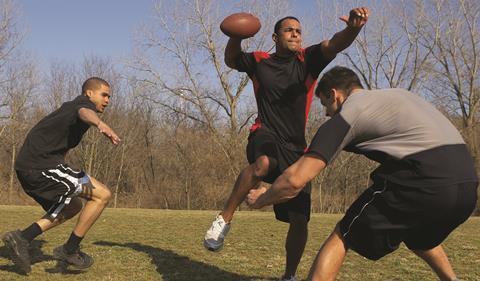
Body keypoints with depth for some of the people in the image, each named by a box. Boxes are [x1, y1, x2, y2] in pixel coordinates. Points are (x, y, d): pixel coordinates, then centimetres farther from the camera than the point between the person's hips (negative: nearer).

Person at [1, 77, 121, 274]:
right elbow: (84, 112, -32)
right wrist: (100, 124, -54)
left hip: (27, 168, 10)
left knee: (73, 207, 24)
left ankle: (22, 238, 14)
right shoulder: (84, 103, -4)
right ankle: (70, 250, 0)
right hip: (42, 165, -10)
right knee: (102, 195, -7)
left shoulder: (68, 106, 26)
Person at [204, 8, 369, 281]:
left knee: (299, 219, -1)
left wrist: (353, 28, -42)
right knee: (264, 162, -40)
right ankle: (225, 219, -23)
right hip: (265, 136, -1)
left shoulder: (308, 59, 0)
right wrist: (236, 37, 0)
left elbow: (335, 44, -19)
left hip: (296, 148, 2)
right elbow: (231, 61, 22)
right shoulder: (259, 61, 5)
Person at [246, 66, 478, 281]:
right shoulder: (399, 94, 27)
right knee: (419, 237, 36)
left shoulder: (345, 115, 5)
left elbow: (296, 179, 0)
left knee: (342, 236, 7)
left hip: (427, 184, -7)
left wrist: (260, 200, 16)